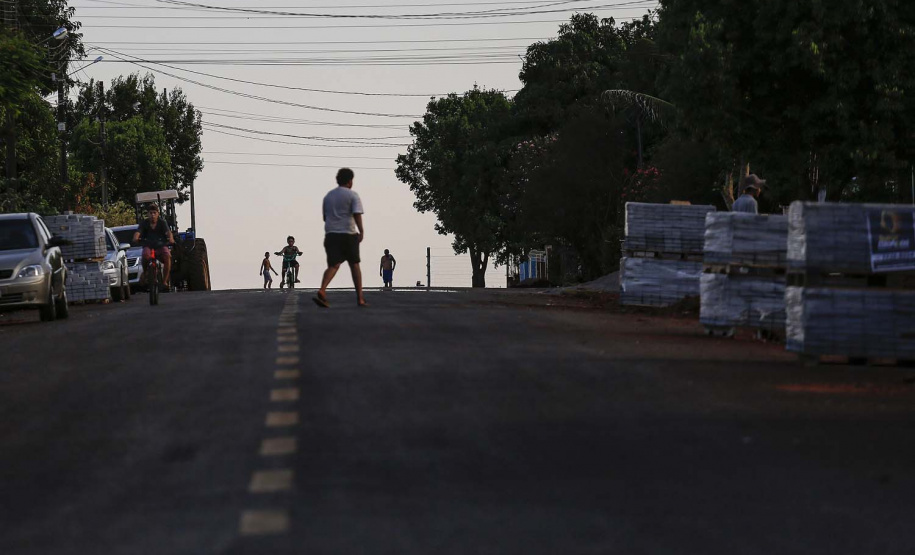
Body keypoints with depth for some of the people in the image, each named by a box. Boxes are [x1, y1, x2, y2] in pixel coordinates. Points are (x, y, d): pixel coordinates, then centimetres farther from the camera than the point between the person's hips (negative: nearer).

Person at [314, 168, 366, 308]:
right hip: (348, 234, -4)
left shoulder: (328, 196, 15)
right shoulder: (352, 195, -2)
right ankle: (360, 298, 13)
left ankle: (322, 291, -29)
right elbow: (357, 214, -15)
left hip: (331, 234, 4)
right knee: (354, 265, 11)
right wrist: (361, 231, -19)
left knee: (333, 265, -3)